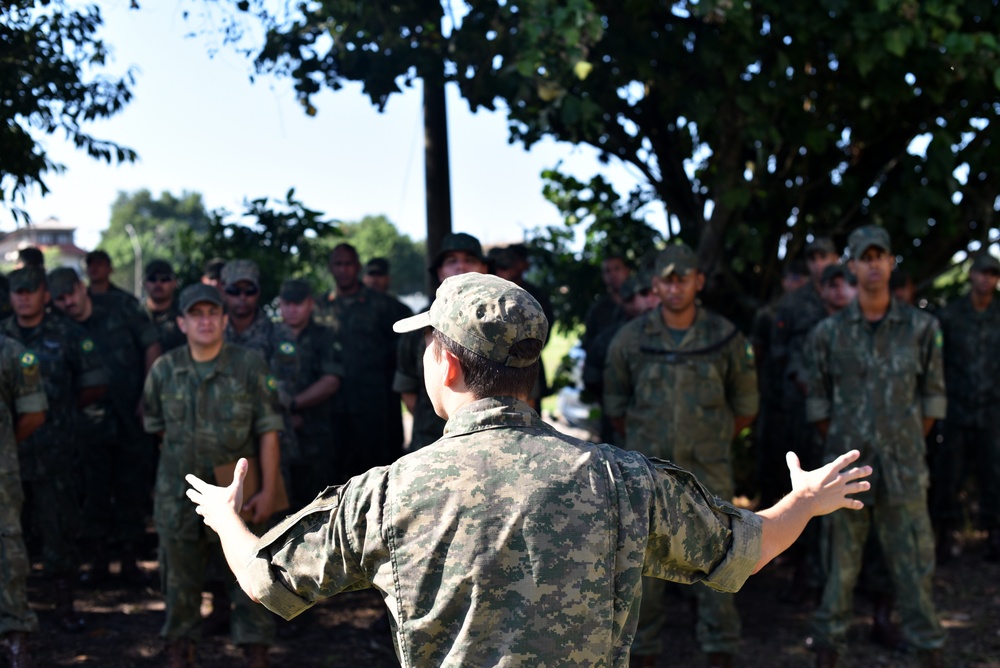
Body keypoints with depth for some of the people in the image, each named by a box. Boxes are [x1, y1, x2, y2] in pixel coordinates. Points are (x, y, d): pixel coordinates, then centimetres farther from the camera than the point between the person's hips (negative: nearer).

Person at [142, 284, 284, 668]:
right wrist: (185, 455, 12)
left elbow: (268, 432, -7)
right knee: (181, 578, 13)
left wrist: (268, 491, -12)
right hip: (179, 497, 2)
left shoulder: (250, 366, -6)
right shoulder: (164, 370, 1)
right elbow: (156, 425, 16)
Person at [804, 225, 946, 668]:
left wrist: (909, 444, 7)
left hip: (903, 466, 0)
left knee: (913, 559, 4)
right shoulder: (829, 332, 2)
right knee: (840, 560, 6)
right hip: (847, 465, 0)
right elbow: (817, 401, 8)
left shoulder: (921, 327, 2)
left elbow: (933, 395, 8)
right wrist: (839, 447, 7)